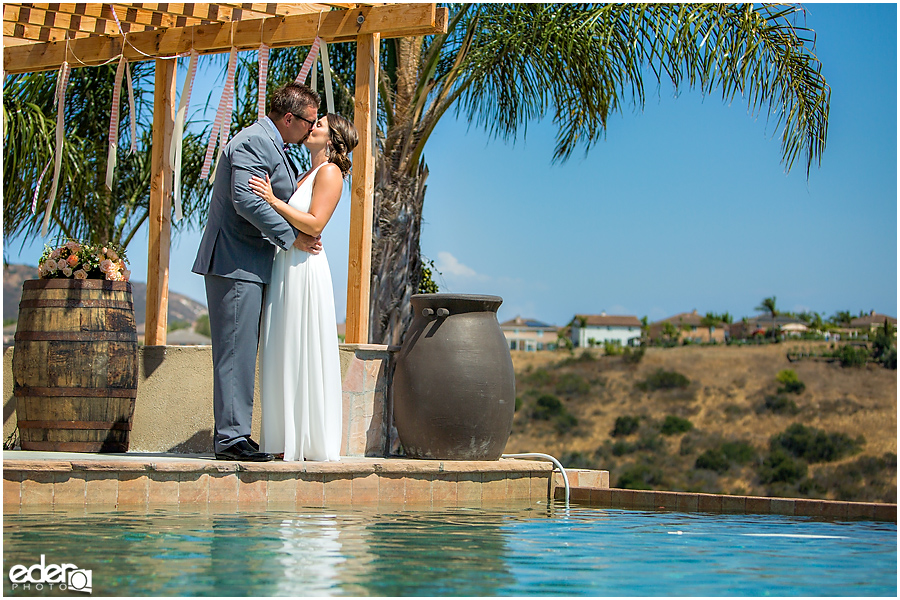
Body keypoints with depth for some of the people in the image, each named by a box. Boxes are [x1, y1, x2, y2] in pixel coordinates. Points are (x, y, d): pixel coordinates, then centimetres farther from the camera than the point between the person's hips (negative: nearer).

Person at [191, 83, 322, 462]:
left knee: (242, 353, 10)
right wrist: (291, 237, -18)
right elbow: (246, 200, -23)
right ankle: (231, 438, -9)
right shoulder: (253, 143, -13)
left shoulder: (271, 146, 21)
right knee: (235, 351, -10)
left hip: (250, 267, 11)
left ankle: (234, 436, 13)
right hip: (236, 264, -11)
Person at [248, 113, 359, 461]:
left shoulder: (329, 172, -4)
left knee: (306, 354, -6)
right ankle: (291, 443, 9)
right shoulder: (306, 175, 22)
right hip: (285, 267, 9)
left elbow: (314, 224, -16)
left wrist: (274, 201, -17)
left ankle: (318, 444, -2)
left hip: (305, 268, -9)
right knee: (285, 356, 7)